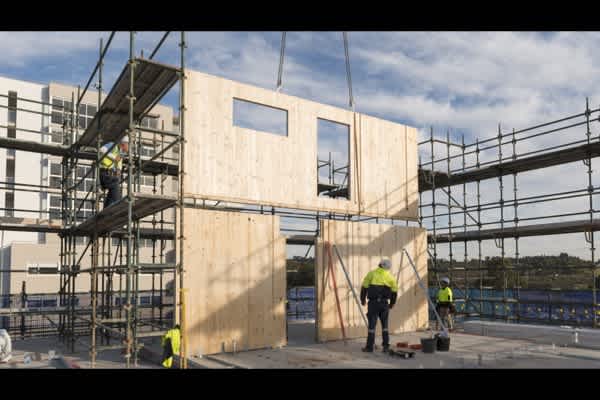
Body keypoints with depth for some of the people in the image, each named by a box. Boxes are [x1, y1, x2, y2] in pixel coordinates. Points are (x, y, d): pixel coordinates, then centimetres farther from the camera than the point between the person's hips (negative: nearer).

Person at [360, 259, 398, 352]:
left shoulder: (371, 274, -1)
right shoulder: (390, 277, 5)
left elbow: (364, 287, 0)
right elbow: (394, 292, 9)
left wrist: (363, 299, 12)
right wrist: (391, 304, 21)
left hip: (373, 302, -2)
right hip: (384, 303, 2)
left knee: (372, 324, 2)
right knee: (384, 324, 13)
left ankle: (369, 346, 5)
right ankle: (386, 346, 11)